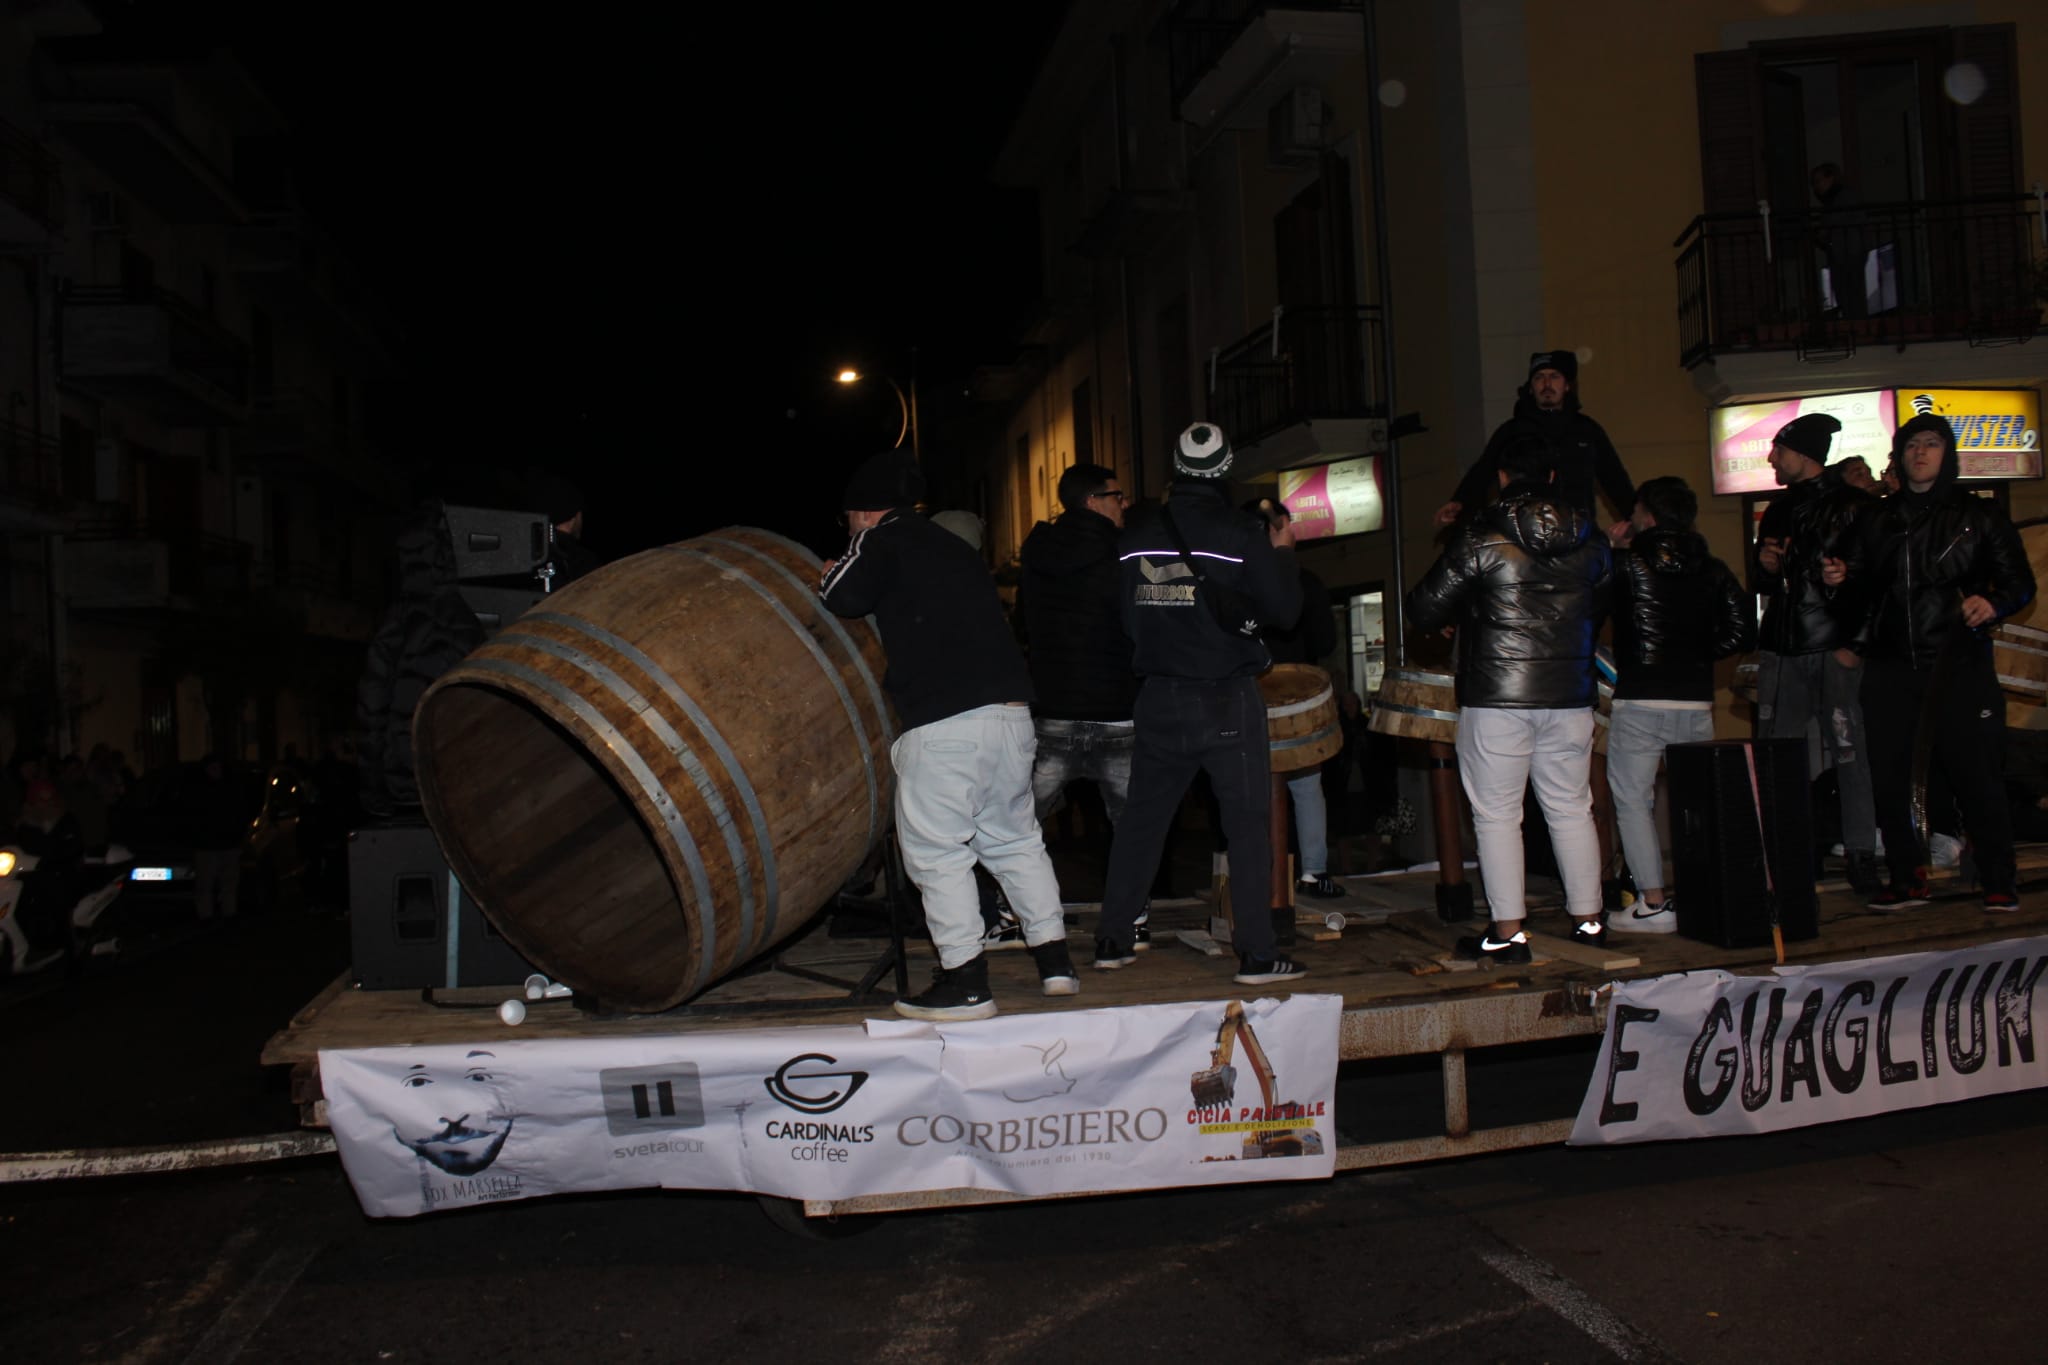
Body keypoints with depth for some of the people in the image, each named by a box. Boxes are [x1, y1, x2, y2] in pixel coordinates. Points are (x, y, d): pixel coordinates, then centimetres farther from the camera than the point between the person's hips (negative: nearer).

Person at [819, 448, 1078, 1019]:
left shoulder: (885, 539, 2)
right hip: (1011, 711, 8)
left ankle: (965, 983, 1)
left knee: (936, 852, 1)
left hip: (942, 722, -8)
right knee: (1015, 839, 18)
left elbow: (843, 599, -7)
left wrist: (832, 576, 14)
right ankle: (1054, 959, 21)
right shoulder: (954, 546, 26)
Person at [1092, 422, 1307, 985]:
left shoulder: (1136, 536, 2)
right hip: (1228, 700, -4)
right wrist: (1283, 558, 12)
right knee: (1248, 823, 2)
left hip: (1159, 699, 4)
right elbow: (1284, 608, -4)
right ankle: (1256, 952, 2)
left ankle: (1113, 939, 19)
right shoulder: (1243, 534, -10)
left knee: (1141, 817, 13)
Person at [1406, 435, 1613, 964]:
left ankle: (1508, 933, 3)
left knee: (1497, 814, 2)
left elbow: (1424, 610, -7)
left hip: (1496, 699, -4)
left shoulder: (1480, 537, -9)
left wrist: (1456, 620, 14)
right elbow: (1599, 610, 17)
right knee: (1571, 810, 14)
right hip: (1570, 696, 5)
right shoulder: (1591, 542, 5)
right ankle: (1589, 920, 20)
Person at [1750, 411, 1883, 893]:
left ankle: (1861, 853, 0)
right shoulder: (1779, 510, 20)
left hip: (1836, 650, -6)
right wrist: (1765, 565, 2)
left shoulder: (1855, 505, -1)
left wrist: (1857, 642, -14)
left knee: (1850, 751, -7)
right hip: (1782, 650, 6)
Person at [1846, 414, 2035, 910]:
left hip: (1958, 664, -3)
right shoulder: (1878, 519, 15)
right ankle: (1907, 880, 15)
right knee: (1888, 775, 3)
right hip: (1889, 667, 3)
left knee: (1974, 772, -4)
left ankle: (1999, 883, 9)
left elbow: (2020, 583, 5)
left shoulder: (1978, 515, 7)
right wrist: (1843, 577, -2)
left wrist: (1993, 603, -16)